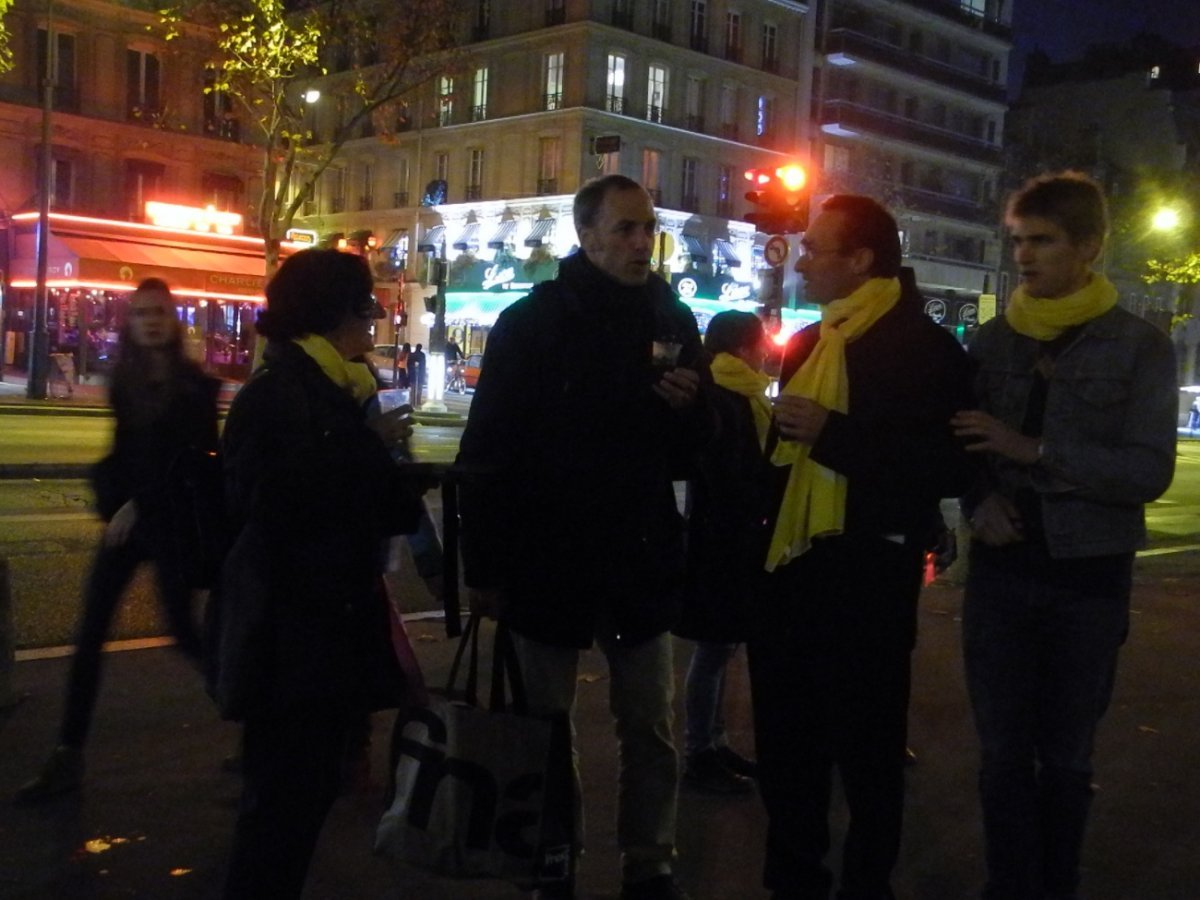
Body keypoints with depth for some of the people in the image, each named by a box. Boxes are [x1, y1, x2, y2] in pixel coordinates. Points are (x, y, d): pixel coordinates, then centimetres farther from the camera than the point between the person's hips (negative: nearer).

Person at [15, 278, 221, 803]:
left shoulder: (196, 387, -7)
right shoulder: (124, 384, 8)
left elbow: (191, 461, -13)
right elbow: (122, 453, 13)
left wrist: (138, 506, -15)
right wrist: (112, 502, -3)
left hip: (172, 521, -5)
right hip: (125, 517, 5)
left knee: (183, 631, -1)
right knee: (89, 634, 1)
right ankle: (67, 759, 7)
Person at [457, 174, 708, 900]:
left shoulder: (672, 321, 5)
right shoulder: (531, 323, -5)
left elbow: (692, 450, 12)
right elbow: (486, 453, -6)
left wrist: (691, 406, -12)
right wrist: (484, 565, -9)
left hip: (641, 563, 3)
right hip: (546, 560, -2)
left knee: (651, 730, 7)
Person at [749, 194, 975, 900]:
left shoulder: (925, 346, -8)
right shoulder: (807, 344, 14)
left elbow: (953, 465, -18)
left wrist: (835, 435, -22)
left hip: (867, 575, -7)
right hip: (792, 566, 7)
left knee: (865, 747, 7)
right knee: (786, 741, 15)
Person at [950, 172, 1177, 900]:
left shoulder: (1141, 346, -4)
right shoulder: (992, 341, 4)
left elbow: (1150, 472, -13)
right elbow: (959, 443, 8)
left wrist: (1036, 450, -21)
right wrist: (978, 503, -13)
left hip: (1089, 577, -2)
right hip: (1002, 569, 2)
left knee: (1067, 756, 12)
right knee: (1003, 751, 6)